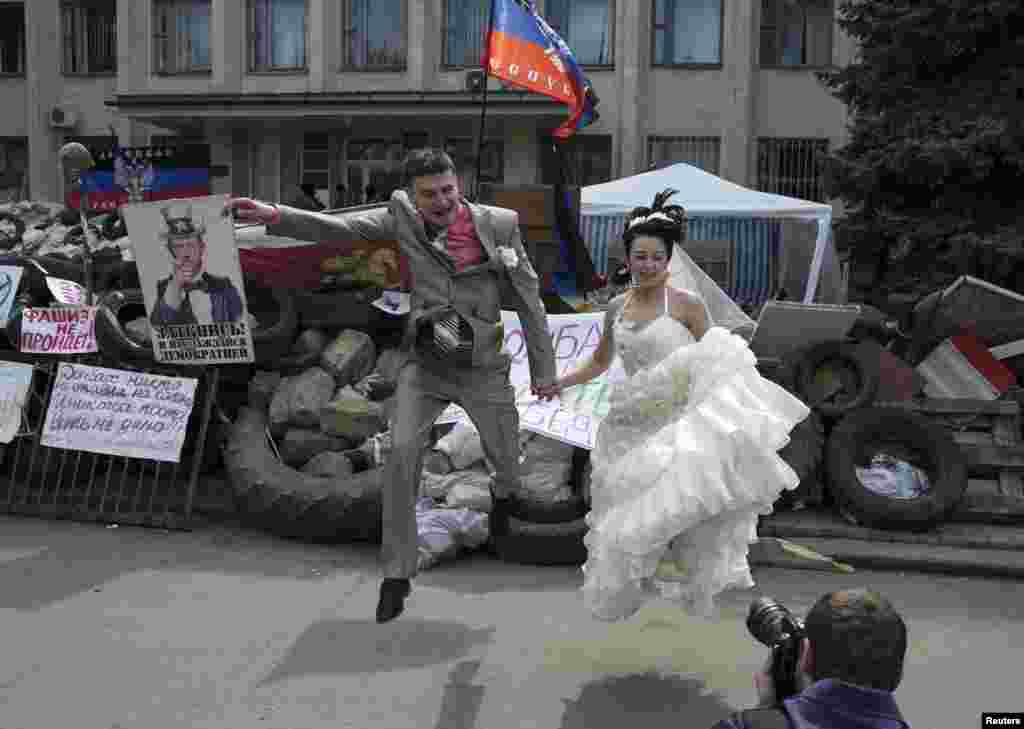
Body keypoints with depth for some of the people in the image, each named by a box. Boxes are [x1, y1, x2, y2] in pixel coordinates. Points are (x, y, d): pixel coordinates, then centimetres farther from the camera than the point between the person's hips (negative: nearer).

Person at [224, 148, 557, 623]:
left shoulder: (499, 224, -10)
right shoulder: (402, 217, -7)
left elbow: (528, 296, -4)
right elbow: (339, 228, -17)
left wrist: (544, 368, -1)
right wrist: (274, 216, -34)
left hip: (483, 366, 0)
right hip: (425, 365, 0)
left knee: (508, 463, 12)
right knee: (402, 452, -19)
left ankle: (501, 493, 54)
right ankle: (397, 573, -4)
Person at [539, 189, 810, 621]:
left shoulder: (687, 303, -6)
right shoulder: (617, 308, 9)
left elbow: (714, 363, -2)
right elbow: (600, 362, 24)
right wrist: (559, 383, 21)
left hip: (680, 423, -5)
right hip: (633, 426, 5)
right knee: (632, 511, 9)